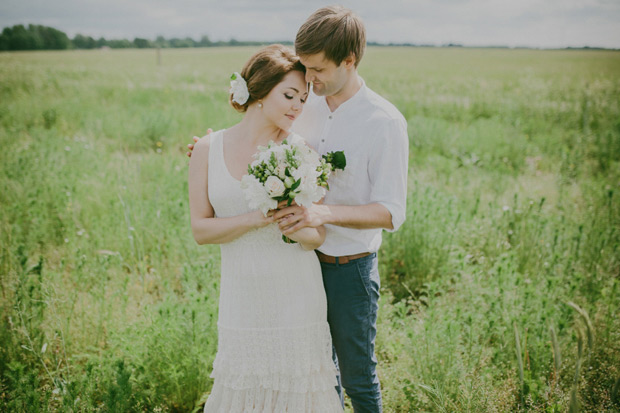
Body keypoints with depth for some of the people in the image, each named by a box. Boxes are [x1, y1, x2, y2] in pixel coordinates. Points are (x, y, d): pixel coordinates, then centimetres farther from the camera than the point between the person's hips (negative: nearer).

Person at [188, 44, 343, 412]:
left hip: (296, 295, 0)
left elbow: (317, 236, -2)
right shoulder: (208, 150, -2)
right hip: (242, 295, 1)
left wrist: (294, 227, -26)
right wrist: (257, 219, -19)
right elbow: (200, 229, -4)